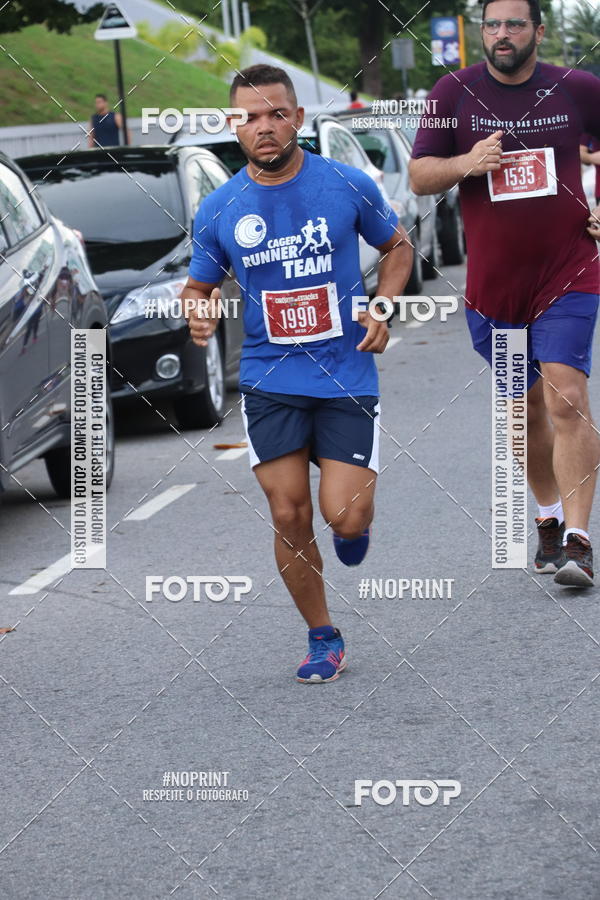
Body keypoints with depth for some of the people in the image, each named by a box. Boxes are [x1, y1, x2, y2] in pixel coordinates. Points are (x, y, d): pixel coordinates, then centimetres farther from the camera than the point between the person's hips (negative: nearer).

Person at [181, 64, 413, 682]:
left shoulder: (348, 187, -4)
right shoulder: (218, 210, -1)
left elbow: (397, 246, 12)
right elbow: (198, 285, 13)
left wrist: (383, 308, -4)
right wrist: (199, 314, -11)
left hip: (347, 375, -1)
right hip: (269, 381, 2)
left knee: (343, 517, -11)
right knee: (290, 518, -1)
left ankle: (358, 516, 29)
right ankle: (323, 639, 19)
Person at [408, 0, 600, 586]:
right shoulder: (455, 92, 1)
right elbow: (419, 176, -1)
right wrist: (467, 164, -20)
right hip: (492, 283, 2)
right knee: (527, 409, 12)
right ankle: (549, 518, 32)